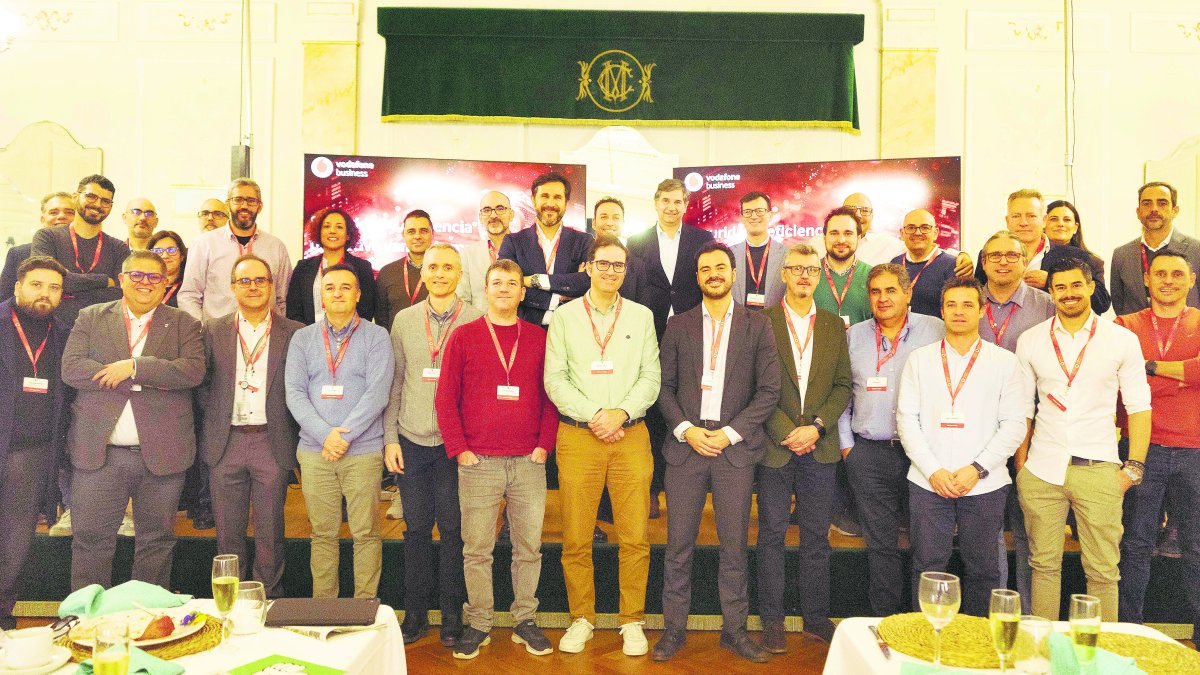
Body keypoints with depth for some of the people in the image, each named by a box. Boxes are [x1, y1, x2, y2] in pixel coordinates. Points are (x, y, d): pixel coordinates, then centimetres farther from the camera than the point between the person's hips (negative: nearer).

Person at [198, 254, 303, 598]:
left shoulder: (294, 333, 1)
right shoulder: (213, 331, 7)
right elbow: (199, 382, 11)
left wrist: (291, 431, -3)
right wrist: (214, 414, 0)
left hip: (272, 443, -1)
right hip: (225, 443, 2)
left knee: (270, 532, 6)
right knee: (228, 531, 10)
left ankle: (268, 600, 19)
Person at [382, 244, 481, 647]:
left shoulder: (475, 320, -1)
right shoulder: (404, 320, 8)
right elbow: (394, 383, 10)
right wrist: (390, 437, 4)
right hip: (411, 440, 2)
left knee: (452, 529, 4)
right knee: (417, 527, 9)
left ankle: (452, 615, 18)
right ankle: (415, 613, 22)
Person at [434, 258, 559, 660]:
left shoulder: (538, 338, 9)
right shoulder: (464, 336, 4)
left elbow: (549, 396, 10)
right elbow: (445, 398, 2)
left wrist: (544, 445, 0)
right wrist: (458, 449, -4)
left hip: (528, 462, 2)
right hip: (478, 462, -1)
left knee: (529, 547, 7)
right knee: (476, 549, 4)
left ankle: (525, 621, 21)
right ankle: (478, 624, 18)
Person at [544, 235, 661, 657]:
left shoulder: (641, 316, 10)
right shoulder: (564, 317, 7)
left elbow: (651, 377, 4)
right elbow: (555, 379, 0)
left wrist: (621, 412, -10)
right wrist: (593, 415, -10)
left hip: (631, 435, 1)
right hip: (577, 435, 0)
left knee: (635, 538, 1)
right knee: (575, 539, 3)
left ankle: (632, 622, 16)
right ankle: (581, 619, 19)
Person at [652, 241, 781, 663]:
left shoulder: (757, 326, 5)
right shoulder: (677, 326, 8)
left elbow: (769, 390, 0)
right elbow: (665, 387, 6)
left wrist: (730, 433, -8)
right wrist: (686, 430, -8)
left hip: (735, 448, -1)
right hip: (686, 443, 1)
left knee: (734, 544, 6)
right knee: (679, 544, 4)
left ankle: (734, 629, 20)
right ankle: (674, 628, 16)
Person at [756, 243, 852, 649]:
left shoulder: (834, 325, 10)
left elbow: (843, 385, 6)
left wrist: (816, 425, -8)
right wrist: (785, 431, -11)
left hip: (820, 446, 3)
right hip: (775, 445, -3)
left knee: (817, 537, 10)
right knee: (772, 535, 4)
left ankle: (816, 618, 22)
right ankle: (772, 621, 15)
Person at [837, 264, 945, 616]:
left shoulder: (936, 330, 2)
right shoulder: (854, 336, 10)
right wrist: (846, 442, 8)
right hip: (869, 454, 2)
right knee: (880, 542, 7)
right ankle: (885, 618, 19)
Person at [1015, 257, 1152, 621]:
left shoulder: (1123, 340, 2)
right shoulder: (1030, 340, 6)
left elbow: (1139, 406, 3)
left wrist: (1134, 466, -3)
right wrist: (1020, 461, 1)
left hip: (1099, 469, -1)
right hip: (1042, 469, 1)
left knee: (1103, 570, 4)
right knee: (1044, 563, 8)